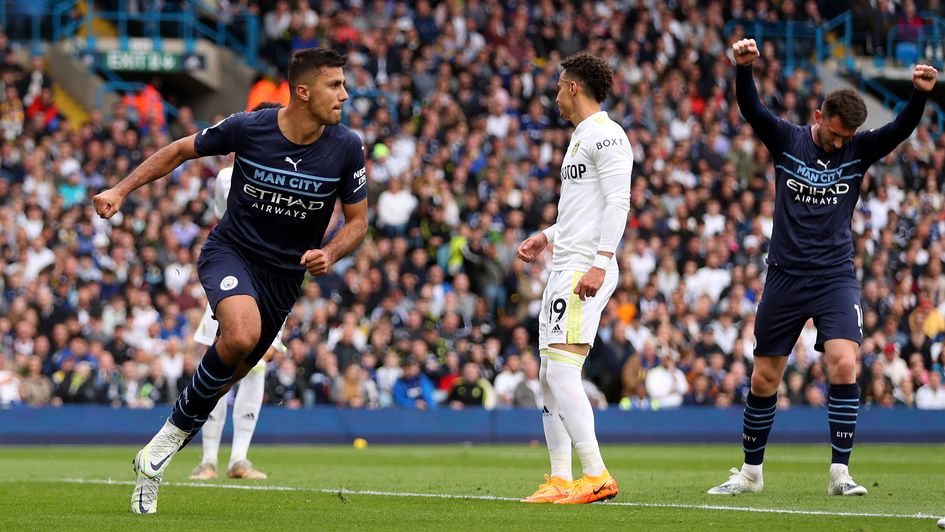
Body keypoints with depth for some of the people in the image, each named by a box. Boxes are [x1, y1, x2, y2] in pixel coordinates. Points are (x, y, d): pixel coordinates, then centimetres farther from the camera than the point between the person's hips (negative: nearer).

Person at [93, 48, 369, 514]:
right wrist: (121, 190, -2)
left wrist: (330, 253, -18)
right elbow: (181, 150, 3)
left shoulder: (346, 148, -9)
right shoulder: (247, 128, -15)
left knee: (232, 370, 7)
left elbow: (357, 220, 3)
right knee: (242, 333, -32)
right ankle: (174, 433, -12)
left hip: (285, 275, 3)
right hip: (230, 252, -3)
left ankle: (154, 461, 26)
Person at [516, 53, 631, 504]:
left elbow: (617, 202, -18)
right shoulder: (580, 137, 23)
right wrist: (547, 237, 27)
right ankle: (560, 480, 11)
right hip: (565, 270, 11)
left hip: (585, 270, -11)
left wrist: (600, 263, -25)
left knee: (562, 370, -18)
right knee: (550, 378, 9)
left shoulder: (605, 135, -9)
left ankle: (597, 477, -22)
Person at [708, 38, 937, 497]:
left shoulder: (859, 150, 1)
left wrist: (920, 94, -32)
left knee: (844, 364, -19)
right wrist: (743, 67, -32)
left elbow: (901, 129, -13)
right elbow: (751, 109, -14)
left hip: (835, 277, 0)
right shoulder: (787, 141, 0)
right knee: (764, 378, 6)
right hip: (785, 275, 1)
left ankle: (840, 474, -13)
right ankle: (751, 472, 24)